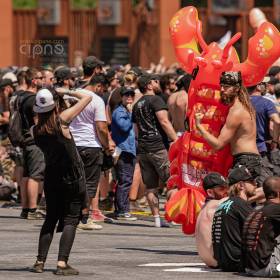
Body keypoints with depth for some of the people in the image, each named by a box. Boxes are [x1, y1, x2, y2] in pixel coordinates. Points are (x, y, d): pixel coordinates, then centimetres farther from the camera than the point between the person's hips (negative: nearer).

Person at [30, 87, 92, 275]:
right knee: (70, 220, -1)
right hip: (73, 180, -5)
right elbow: (87, 98, -8)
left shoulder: (35, 130, -2)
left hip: (51, 178, 5)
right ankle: (62, 263, -11)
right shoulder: (62, 120, -14)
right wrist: (67, 92, 5)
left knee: (50, 219, 16)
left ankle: (40, 261, 9)